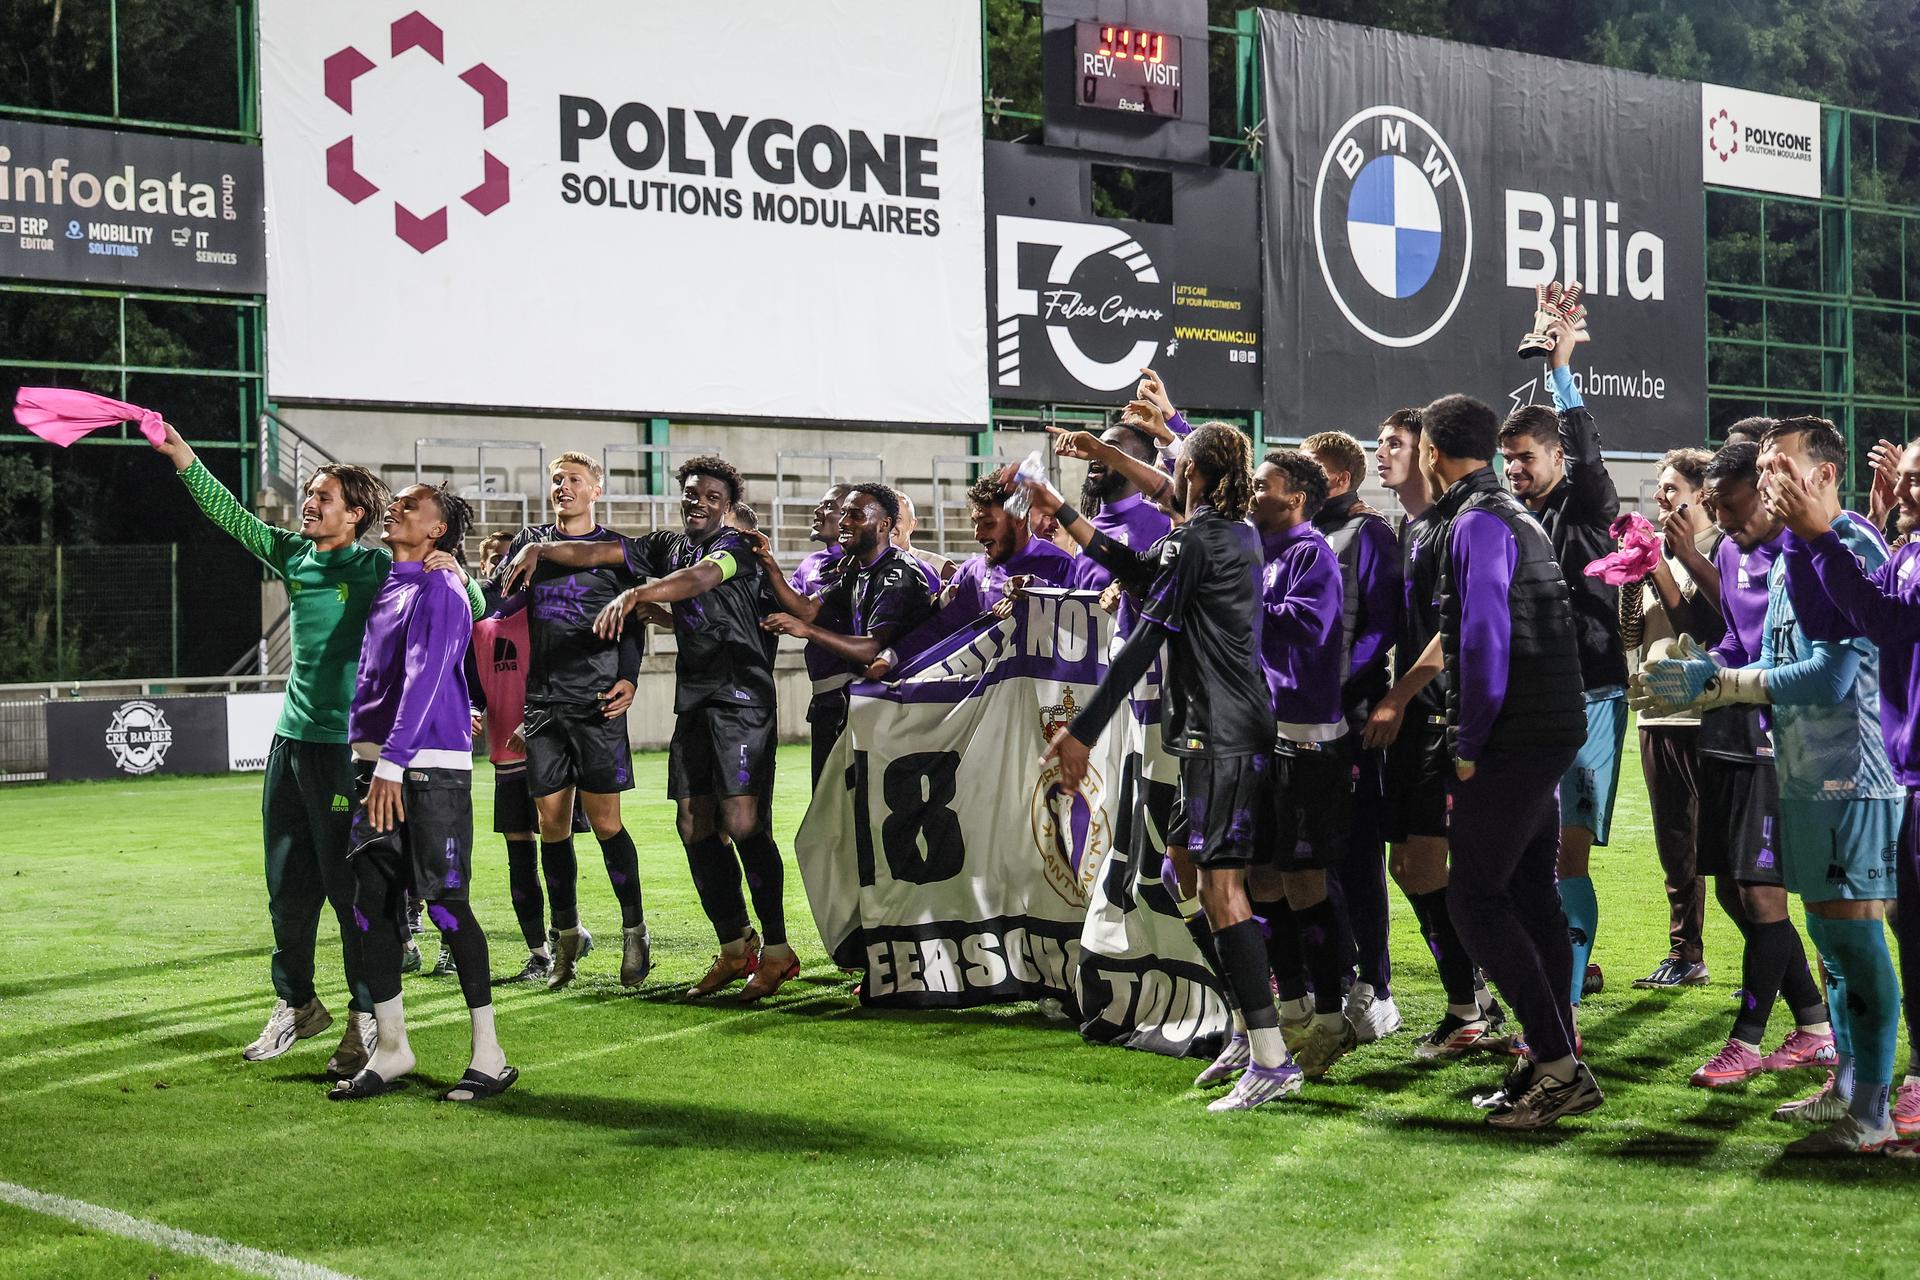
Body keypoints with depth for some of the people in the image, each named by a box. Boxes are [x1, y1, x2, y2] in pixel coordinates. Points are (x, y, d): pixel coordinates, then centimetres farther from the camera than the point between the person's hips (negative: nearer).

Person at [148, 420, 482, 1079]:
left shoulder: (379, 567, -7)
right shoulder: (294, 554, 9)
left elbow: (471, 611, -7)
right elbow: (233, 517, 8)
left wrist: (452, 571, -27)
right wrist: (185, 459, -2)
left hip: (345, 745, -6)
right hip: (291, 735, 6)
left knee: (349, 884, -3)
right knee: (288, 882, 13)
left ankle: (367, 1017, 7)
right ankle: (295, 1003, 27)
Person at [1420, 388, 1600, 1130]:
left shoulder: (1476, 521, -12)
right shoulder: (1513, 514, 20)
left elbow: (1483, 639, -20)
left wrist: (1469, 748, -12)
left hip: (1513, 737, -10)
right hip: (1551, 731, 10)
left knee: (1474, 896, -8)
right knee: (1530, 893, 12)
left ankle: (1557, 1065, -10)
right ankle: (1557, 1065, 15)